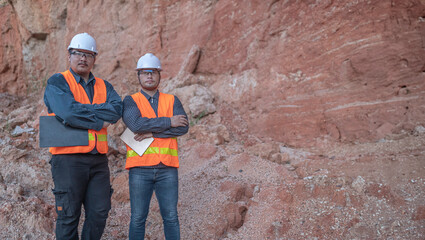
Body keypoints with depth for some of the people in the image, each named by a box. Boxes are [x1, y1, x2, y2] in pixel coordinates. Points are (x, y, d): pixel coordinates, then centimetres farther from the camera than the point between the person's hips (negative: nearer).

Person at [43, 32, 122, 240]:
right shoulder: (57, 82, 2)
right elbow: (68, 112, -17)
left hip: (98, 159, 5)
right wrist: (99, 121, -8)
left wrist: (82, 109, -12)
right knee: (69, 215, 0)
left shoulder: (104, 86, 16)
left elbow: (117, 110, -5)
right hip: (68, 159, -4)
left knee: (100, 212, 5)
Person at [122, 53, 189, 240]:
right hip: (140, 168, -1)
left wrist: (152, 132, -14)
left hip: (167, 169, 2)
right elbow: (136, 124, -16)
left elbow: (183, 127, -7)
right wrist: (168, 122, -12)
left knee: (170, 216, 5)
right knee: (138, 217, 4)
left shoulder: (172, 101, 10)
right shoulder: (130, 101, 5)